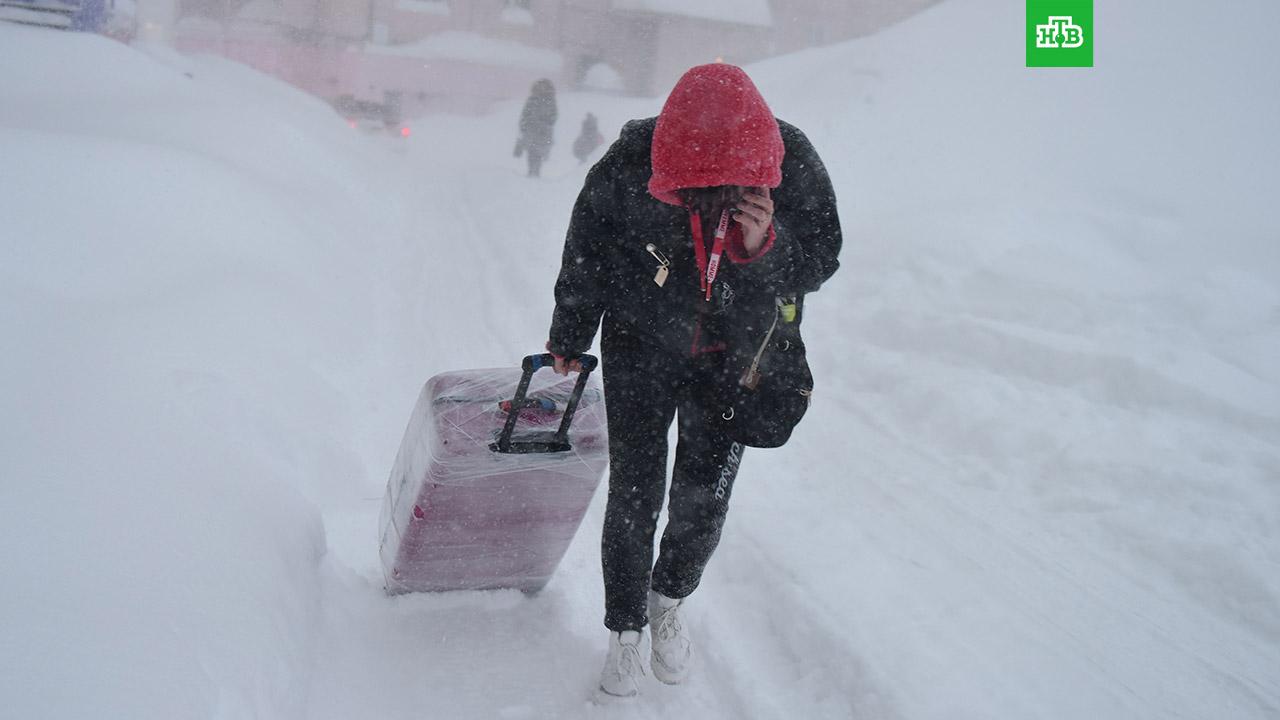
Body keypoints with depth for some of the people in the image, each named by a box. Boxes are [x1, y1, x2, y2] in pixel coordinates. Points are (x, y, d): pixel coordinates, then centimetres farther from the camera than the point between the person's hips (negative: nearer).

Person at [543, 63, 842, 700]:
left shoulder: (793, 164, -24)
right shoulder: (630, 164, -26)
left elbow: (821, 260, -12)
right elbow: (586, 250, -7)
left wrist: (765, 246, -35)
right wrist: (569, 336, 7)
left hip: (733, 351, 2)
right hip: (641, 342, -1)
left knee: (705, 498, 8)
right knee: (634, 493, 0)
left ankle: (669, 600, 38)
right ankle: (625, 629, 23)